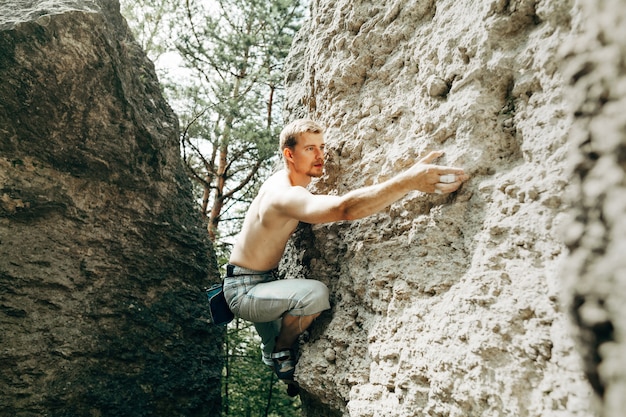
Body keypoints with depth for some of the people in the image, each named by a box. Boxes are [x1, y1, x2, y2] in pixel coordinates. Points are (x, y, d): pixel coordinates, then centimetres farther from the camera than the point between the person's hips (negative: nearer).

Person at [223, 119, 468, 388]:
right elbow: (343, 207, -48)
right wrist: (410, 180, -54)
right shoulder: (284, 195, -30)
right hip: (243, 289, -10)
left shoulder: (283, 182, 2)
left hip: (260, 283, 10)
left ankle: (270, 351, 55)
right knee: (315, 294, -33)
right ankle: (280, 353, -5)